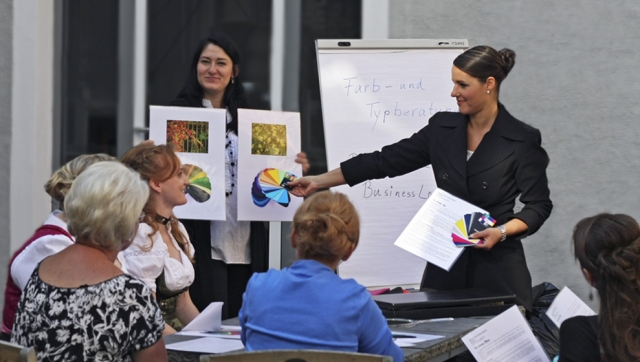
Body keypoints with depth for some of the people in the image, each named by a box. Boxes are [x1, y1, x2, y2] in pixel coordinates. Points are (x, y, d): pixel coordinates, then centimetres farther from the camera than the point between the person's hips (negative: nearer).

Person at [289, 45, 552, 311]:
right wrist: (319, 181, 3)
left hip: (497, 270, -4)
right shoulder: (442, 129, 6)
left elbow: (539, 205, -2)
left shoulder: (522, 140, -7)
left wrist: (502, 232, -20)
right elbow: (386, 161, 6)